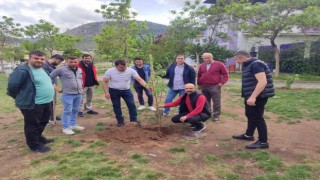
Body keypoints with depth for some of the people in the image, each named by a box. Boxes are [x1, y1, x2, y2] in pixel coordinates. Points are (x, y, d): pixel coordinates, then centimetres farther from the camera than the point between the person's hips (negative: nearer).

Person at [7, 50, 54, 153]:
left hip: (46, 102, 10)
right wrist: (20, 97, -6)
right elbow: (12, 85, -19)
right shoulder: (23, 70, -18)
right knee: (32, 125, 5)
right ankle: (35, 145, 19)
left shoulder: (42, 70, 12)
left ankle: (39, 138, 43)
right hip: (31, 104, -10)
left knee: (43, 123, 23)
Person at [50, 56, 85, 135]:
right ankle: (66, 127, 10)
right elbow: (50, 77, -5)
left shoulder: (79, 70, 10)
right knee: (67, 111, -1)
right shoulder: (61, 69, -9)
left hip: (79, 94, 6)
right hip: (68, 94, -6)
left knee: (75, 110, 16)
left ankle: (73, 124, 31)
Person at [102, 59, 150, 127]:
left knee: (132, 105, -3)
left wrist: (146, 86, -39)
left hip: (126, 90, 1)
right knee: (116, 106, 7)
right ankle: (120, 121, 21)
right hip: (114, 91, 0)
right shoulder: (110, 71, -20)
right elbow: (104, 82, -11)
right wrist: (106, 92, -19)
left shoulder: (131, 70, -19)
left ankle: (134, 120, 14)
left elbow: (140, 79, -24)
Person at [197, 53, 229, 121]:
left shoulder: (219, 64, -3)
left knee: (216, 102, -2)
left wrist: (222, 82, -9)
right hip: (204, 87, 4)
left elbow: (225, 74, -1)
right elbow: (199, 75, 21)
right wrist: (199, 84, 17)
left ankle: (216, 116, 9)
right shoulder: (201, 66, 11)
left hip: (215, 86, -4)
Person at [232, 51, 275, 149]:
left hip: (258, 96, -11)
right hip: (251, 96, 11)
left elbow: (263, 82, -29)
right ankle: (248, 135, 37)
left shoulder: (256, 64, -20)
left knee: (257, 117, -3)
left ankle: (263, 142, 8)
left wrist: (253, 97, -34)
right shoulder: (248, 65, 13)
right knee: (250, 115, 20)